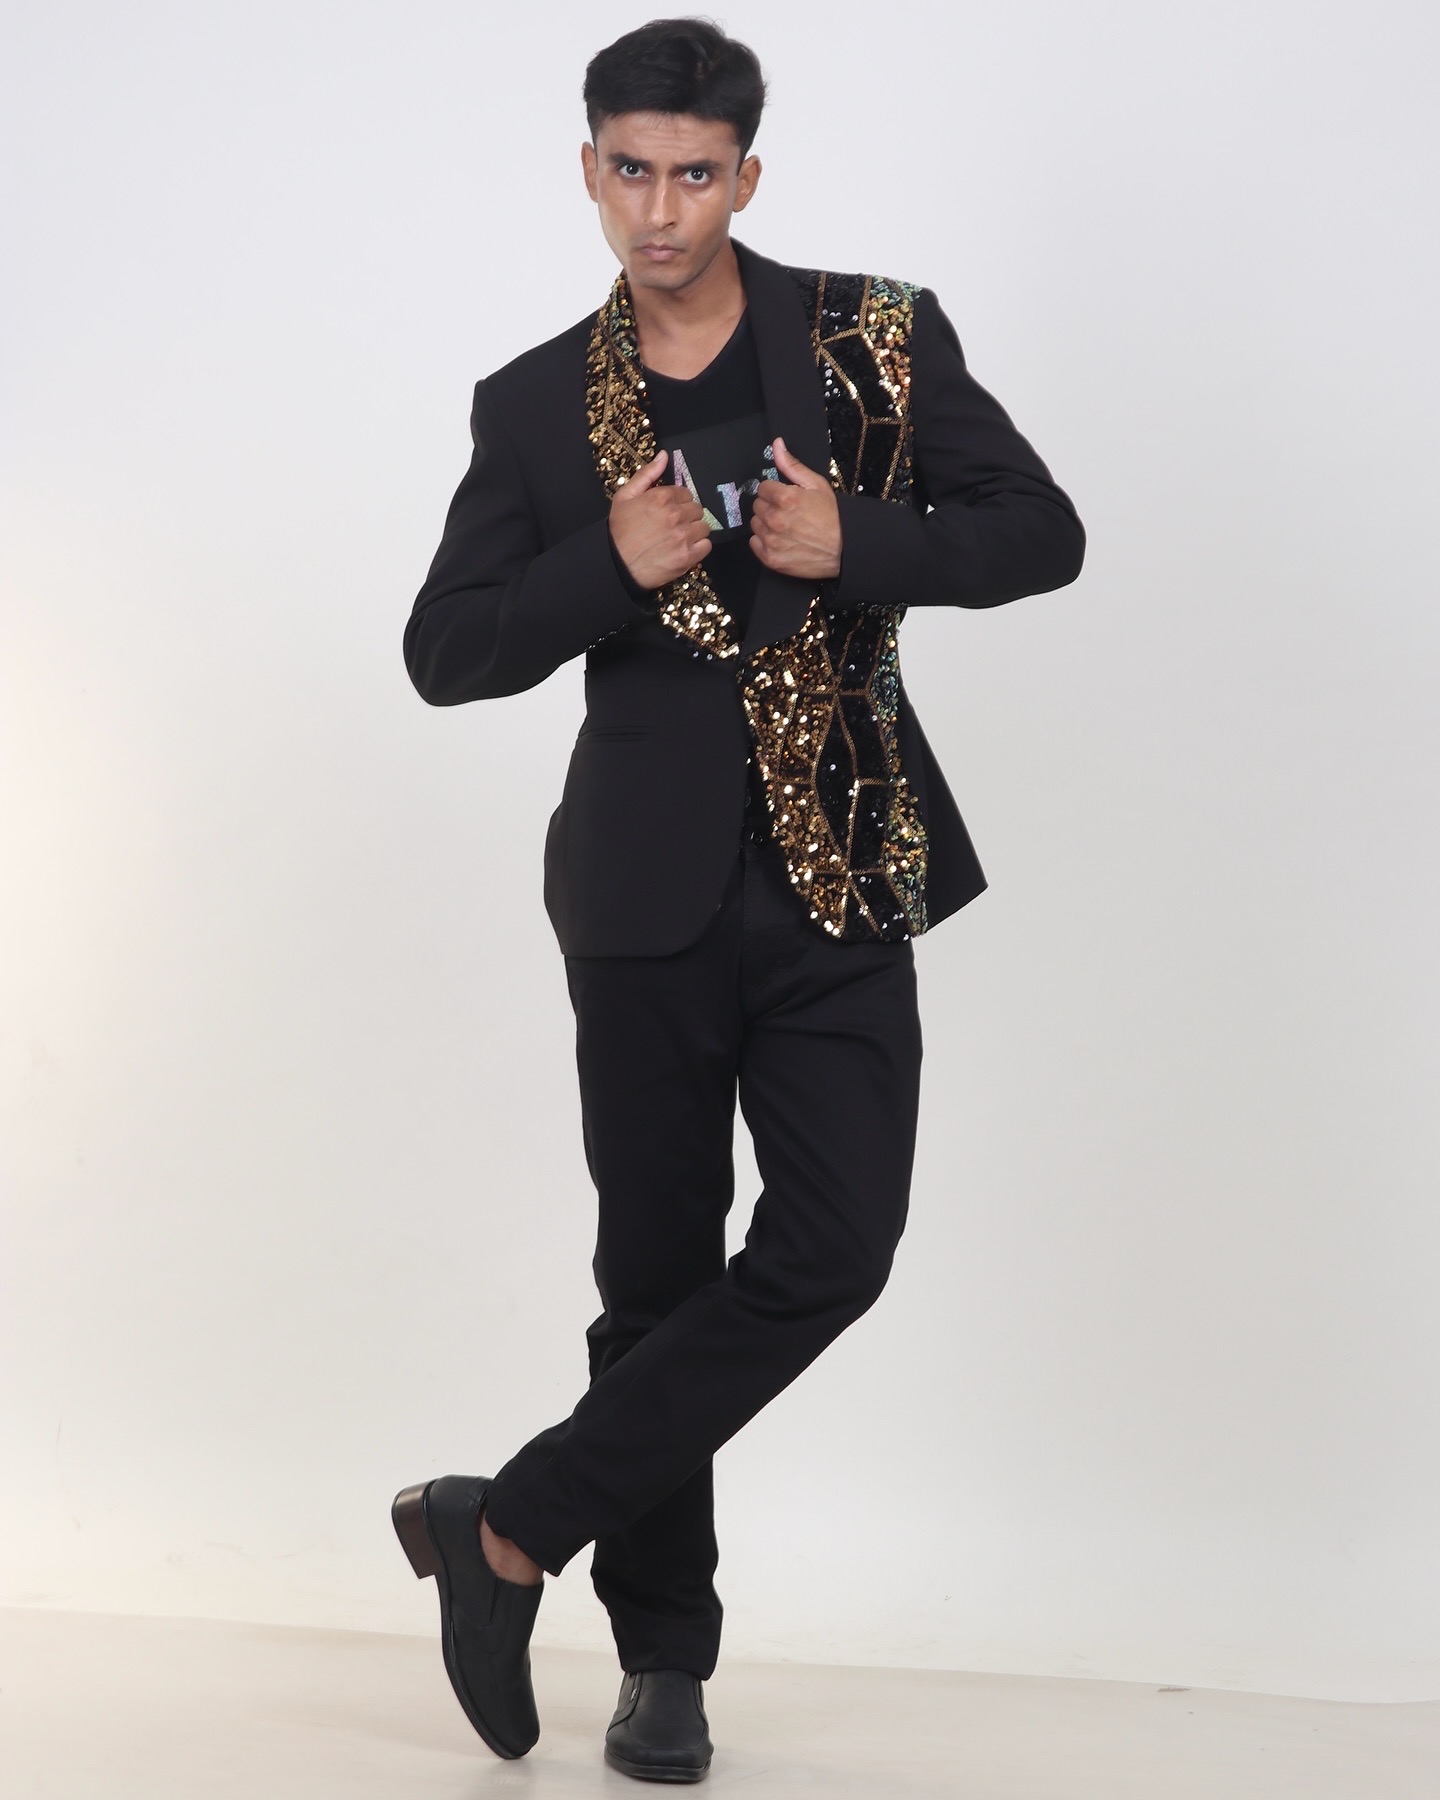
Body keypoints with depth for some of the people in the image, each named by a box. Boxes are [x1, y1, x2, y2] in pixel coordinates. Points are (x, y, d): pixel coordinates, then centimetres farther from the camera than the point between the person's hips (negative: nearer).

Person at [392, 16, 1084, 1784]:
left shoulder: (876, 340, 2)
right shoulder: (534, 408, 5)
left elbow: (1043, 531, 1)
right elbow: (444, 652, 3)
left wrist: (858, 545, -15)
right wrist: (614, 565, -13)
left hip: (844, 881, 0)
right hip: (650, 890, 0)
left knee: (832, 1249, -11)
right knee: (658, 1273, 6)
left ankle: (512, 1526, 3)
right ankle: (664, 1655, 21)